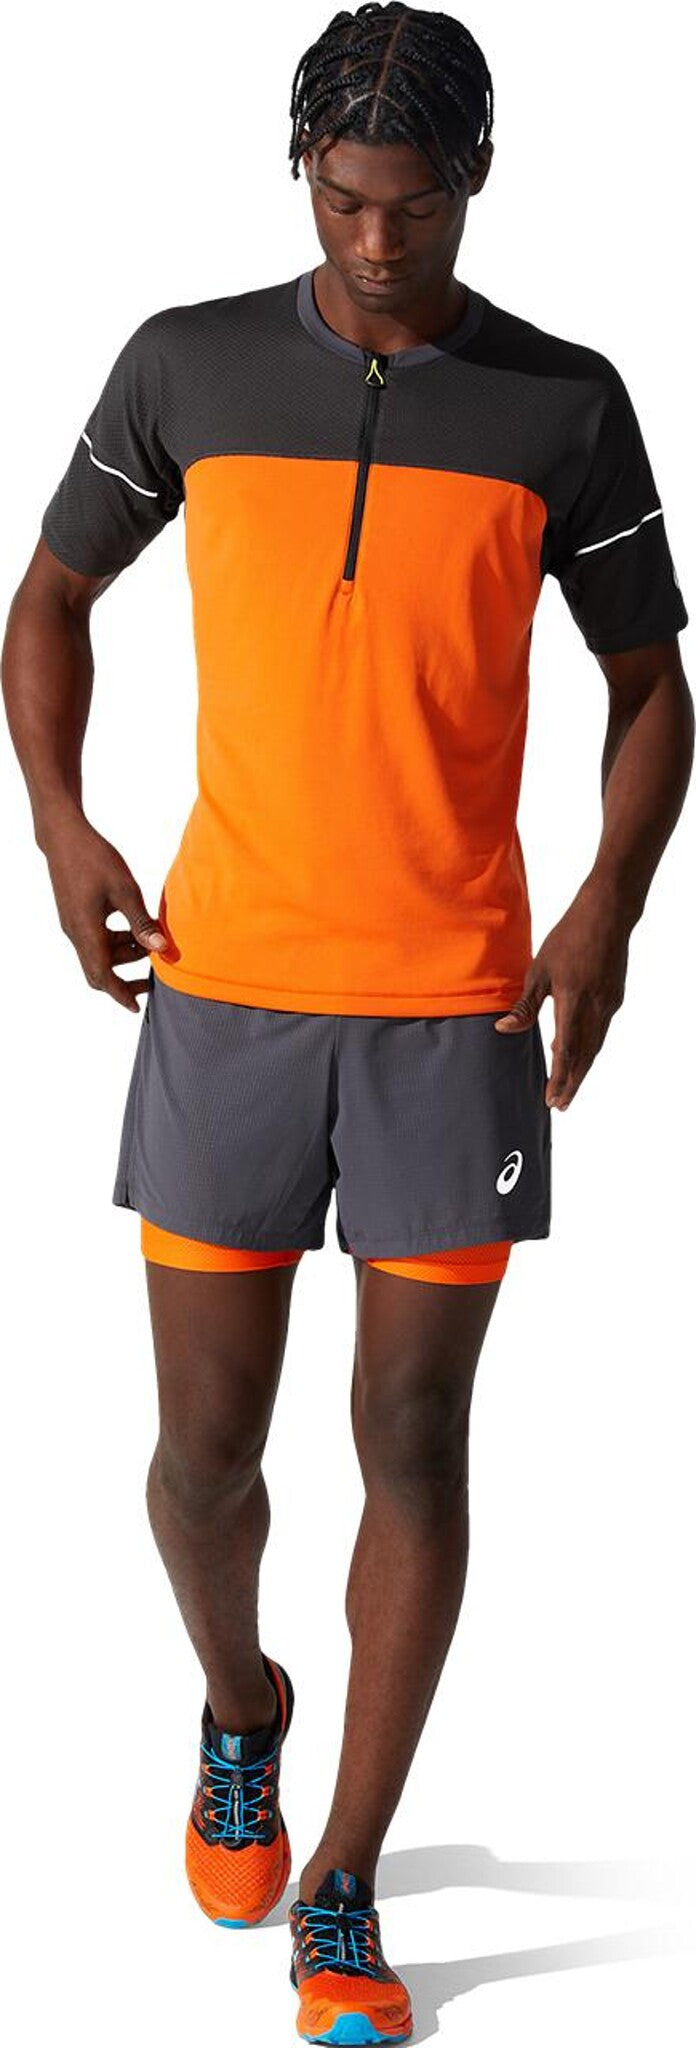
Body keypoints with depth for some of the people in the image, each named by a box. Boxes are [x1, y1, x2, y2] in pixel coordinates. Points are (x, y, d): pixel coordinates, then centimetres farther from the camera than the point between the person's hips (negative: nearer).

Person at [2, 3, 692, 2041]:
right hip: (224, 991, 1)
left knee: (415, 1445, 2)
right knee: (206, 1442, 4)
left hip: (458, 1009, 0)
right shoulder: (186, 366, 2)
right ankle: (240, 1715, 37)